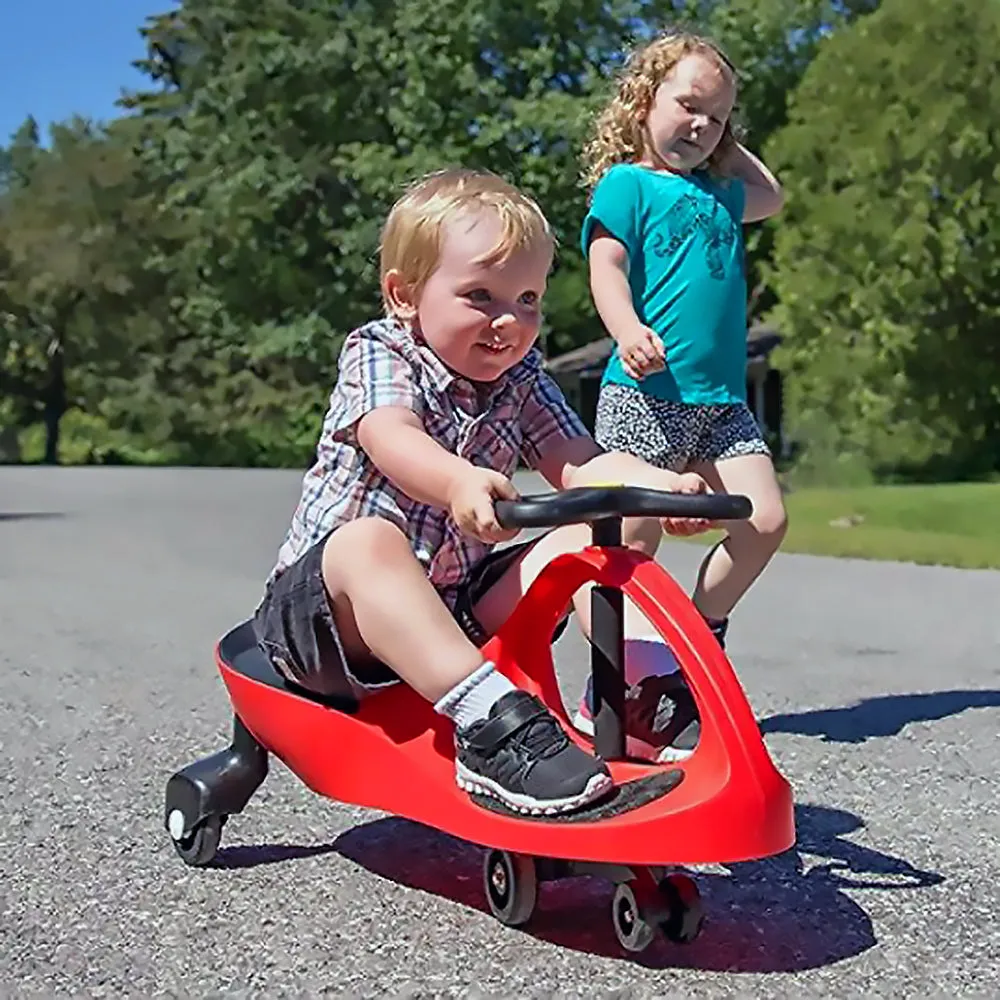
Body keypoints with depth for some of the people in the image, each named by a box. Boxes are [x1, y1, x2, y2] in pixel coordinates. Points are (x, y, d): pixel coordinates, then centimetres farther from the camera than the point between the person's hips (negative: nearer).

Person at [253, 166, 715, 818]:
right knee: (369, 541, -40)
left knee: (593, 534, -9)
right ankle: (493, 722, -53)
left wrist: (659, 484, -28)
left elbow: (578, 464, -7)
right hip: (328, 599, -5)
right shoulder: (378, 355, -10)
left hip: (458, 608, 5)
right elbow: (392, 438, -32)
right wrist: (460, 483, -55)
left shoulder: (521, 380, 7)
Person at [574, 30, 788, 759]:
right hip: (645, 394, -7)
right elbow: (606, 267, -12)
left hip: (721, 400, 7)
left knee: (766, 518, -4)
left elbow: (771, 198, 41)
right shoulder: (626, 184, 2)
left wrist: (726, 143, 32)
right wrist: (629, 332, -30)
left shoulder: (717, 194, 22)